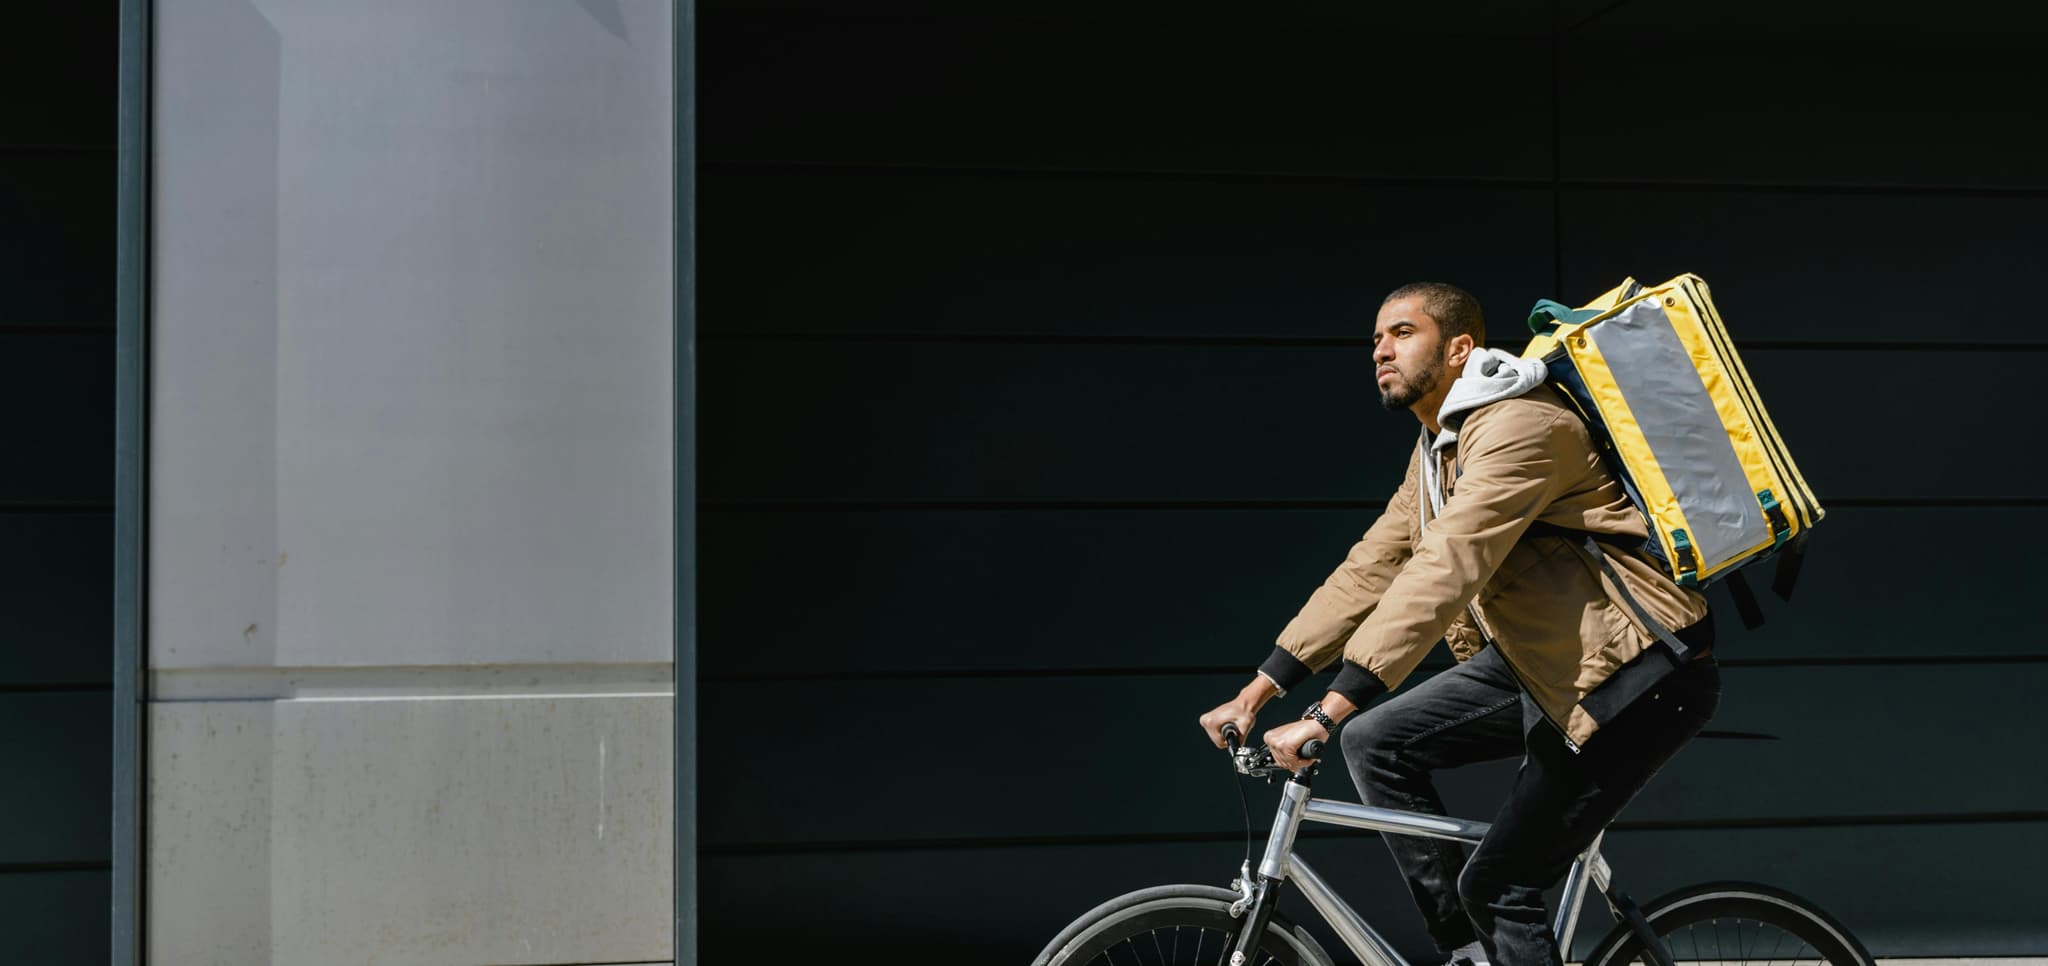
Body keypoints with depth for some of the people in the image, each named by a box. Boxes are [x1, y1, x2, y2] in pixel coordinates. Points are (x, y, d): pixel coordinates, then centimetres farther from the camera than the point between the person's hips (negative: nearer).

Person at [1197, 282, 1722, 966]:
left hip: (1638, 676, -9)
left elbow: (1442, 574, -29)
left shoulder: (1519, 425, -19)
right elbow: (1368, 571, 13)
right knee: (1376, 743, 0)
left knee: (1496, 885, -10)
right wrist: (1255, 692, 6)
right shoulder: (1434, 452, 14)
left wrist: (1326, 713, -34)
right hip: (1542, 663, 9)